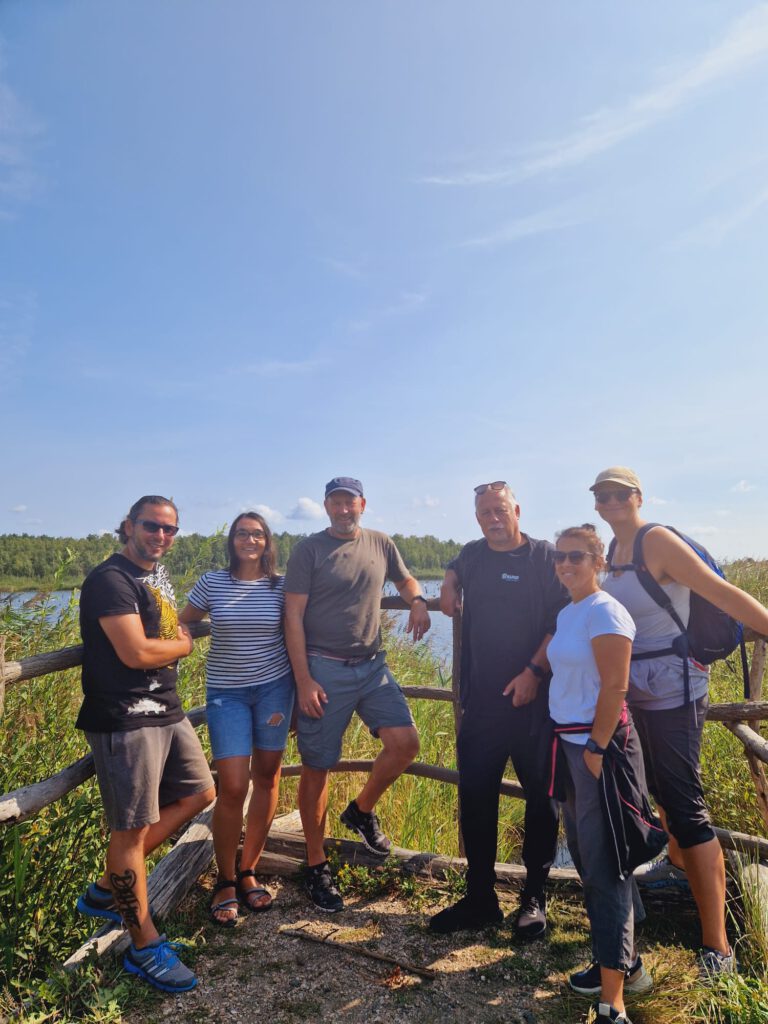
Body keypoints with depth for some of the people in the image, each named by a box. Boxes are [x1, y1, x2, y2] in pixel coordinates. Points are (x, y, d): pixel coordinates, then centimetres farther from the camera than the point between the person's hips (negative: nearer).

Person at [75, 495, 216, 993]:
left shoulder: (160, 577, 13)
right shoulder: (110, 579, -15)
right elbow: (136, 653, -22)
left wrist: (175, 638, 7)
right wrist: (183, 645, -5)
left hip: (167, 710, 10)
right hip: (125, 718, -9)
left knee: (199, 793, 16)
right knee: (132, 827, 2)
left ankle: (108, 889, 28)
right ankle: (145, 947, 18)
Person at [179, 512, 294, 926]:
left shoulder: (281, 586, -1)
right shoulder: (211, 582, -2)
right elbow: (180, 624, 8)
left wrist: (297, 689, 5)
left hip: (274, 686, 1)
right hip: (226, 691, -1)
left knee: (267, 777, 7)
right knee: (232, 787, -6)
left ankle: (248, 872, 26)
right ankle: (225, 882, 16)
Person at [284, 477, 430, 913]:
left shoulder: (381, 545, 7)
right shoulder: (309, 549, -5)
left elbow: (405, 579, 25)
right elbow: (294, 616, -7)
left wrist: (418, 601, 1)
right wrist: (303, 680, -13)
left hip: (372, 665, 4)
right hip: (324, 669, -4)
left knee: (406, 742, -8)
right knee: (317, 768, 5)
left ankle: (362, 811, 21)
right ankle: (317, 866, 24)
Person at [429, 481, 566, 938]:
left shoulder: (546, 557, -5)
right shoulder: (472, 555, 9)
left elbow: (563, 622, -11)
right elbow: (455, 572, 33)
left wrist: (534, 671, -17)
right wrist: (449, 585, 11)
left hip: (535, 699, -4)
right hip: (481, 699, 4)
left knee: (541, 797, 8)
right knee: (475, 797, 7)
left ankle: (535, 897, 26)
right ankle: (480, 897, 23)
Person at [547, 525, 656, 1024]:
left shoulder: (604, 611, -16)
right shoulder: (566, 614, 11)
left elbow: (615, 687, -20)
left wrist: (597, 748, -20)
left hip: (600, 744, -9)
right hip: (571, 744, 9)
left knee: (604, 865, -3)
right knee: (587, 854, 18)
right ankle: (627, 964, 35)